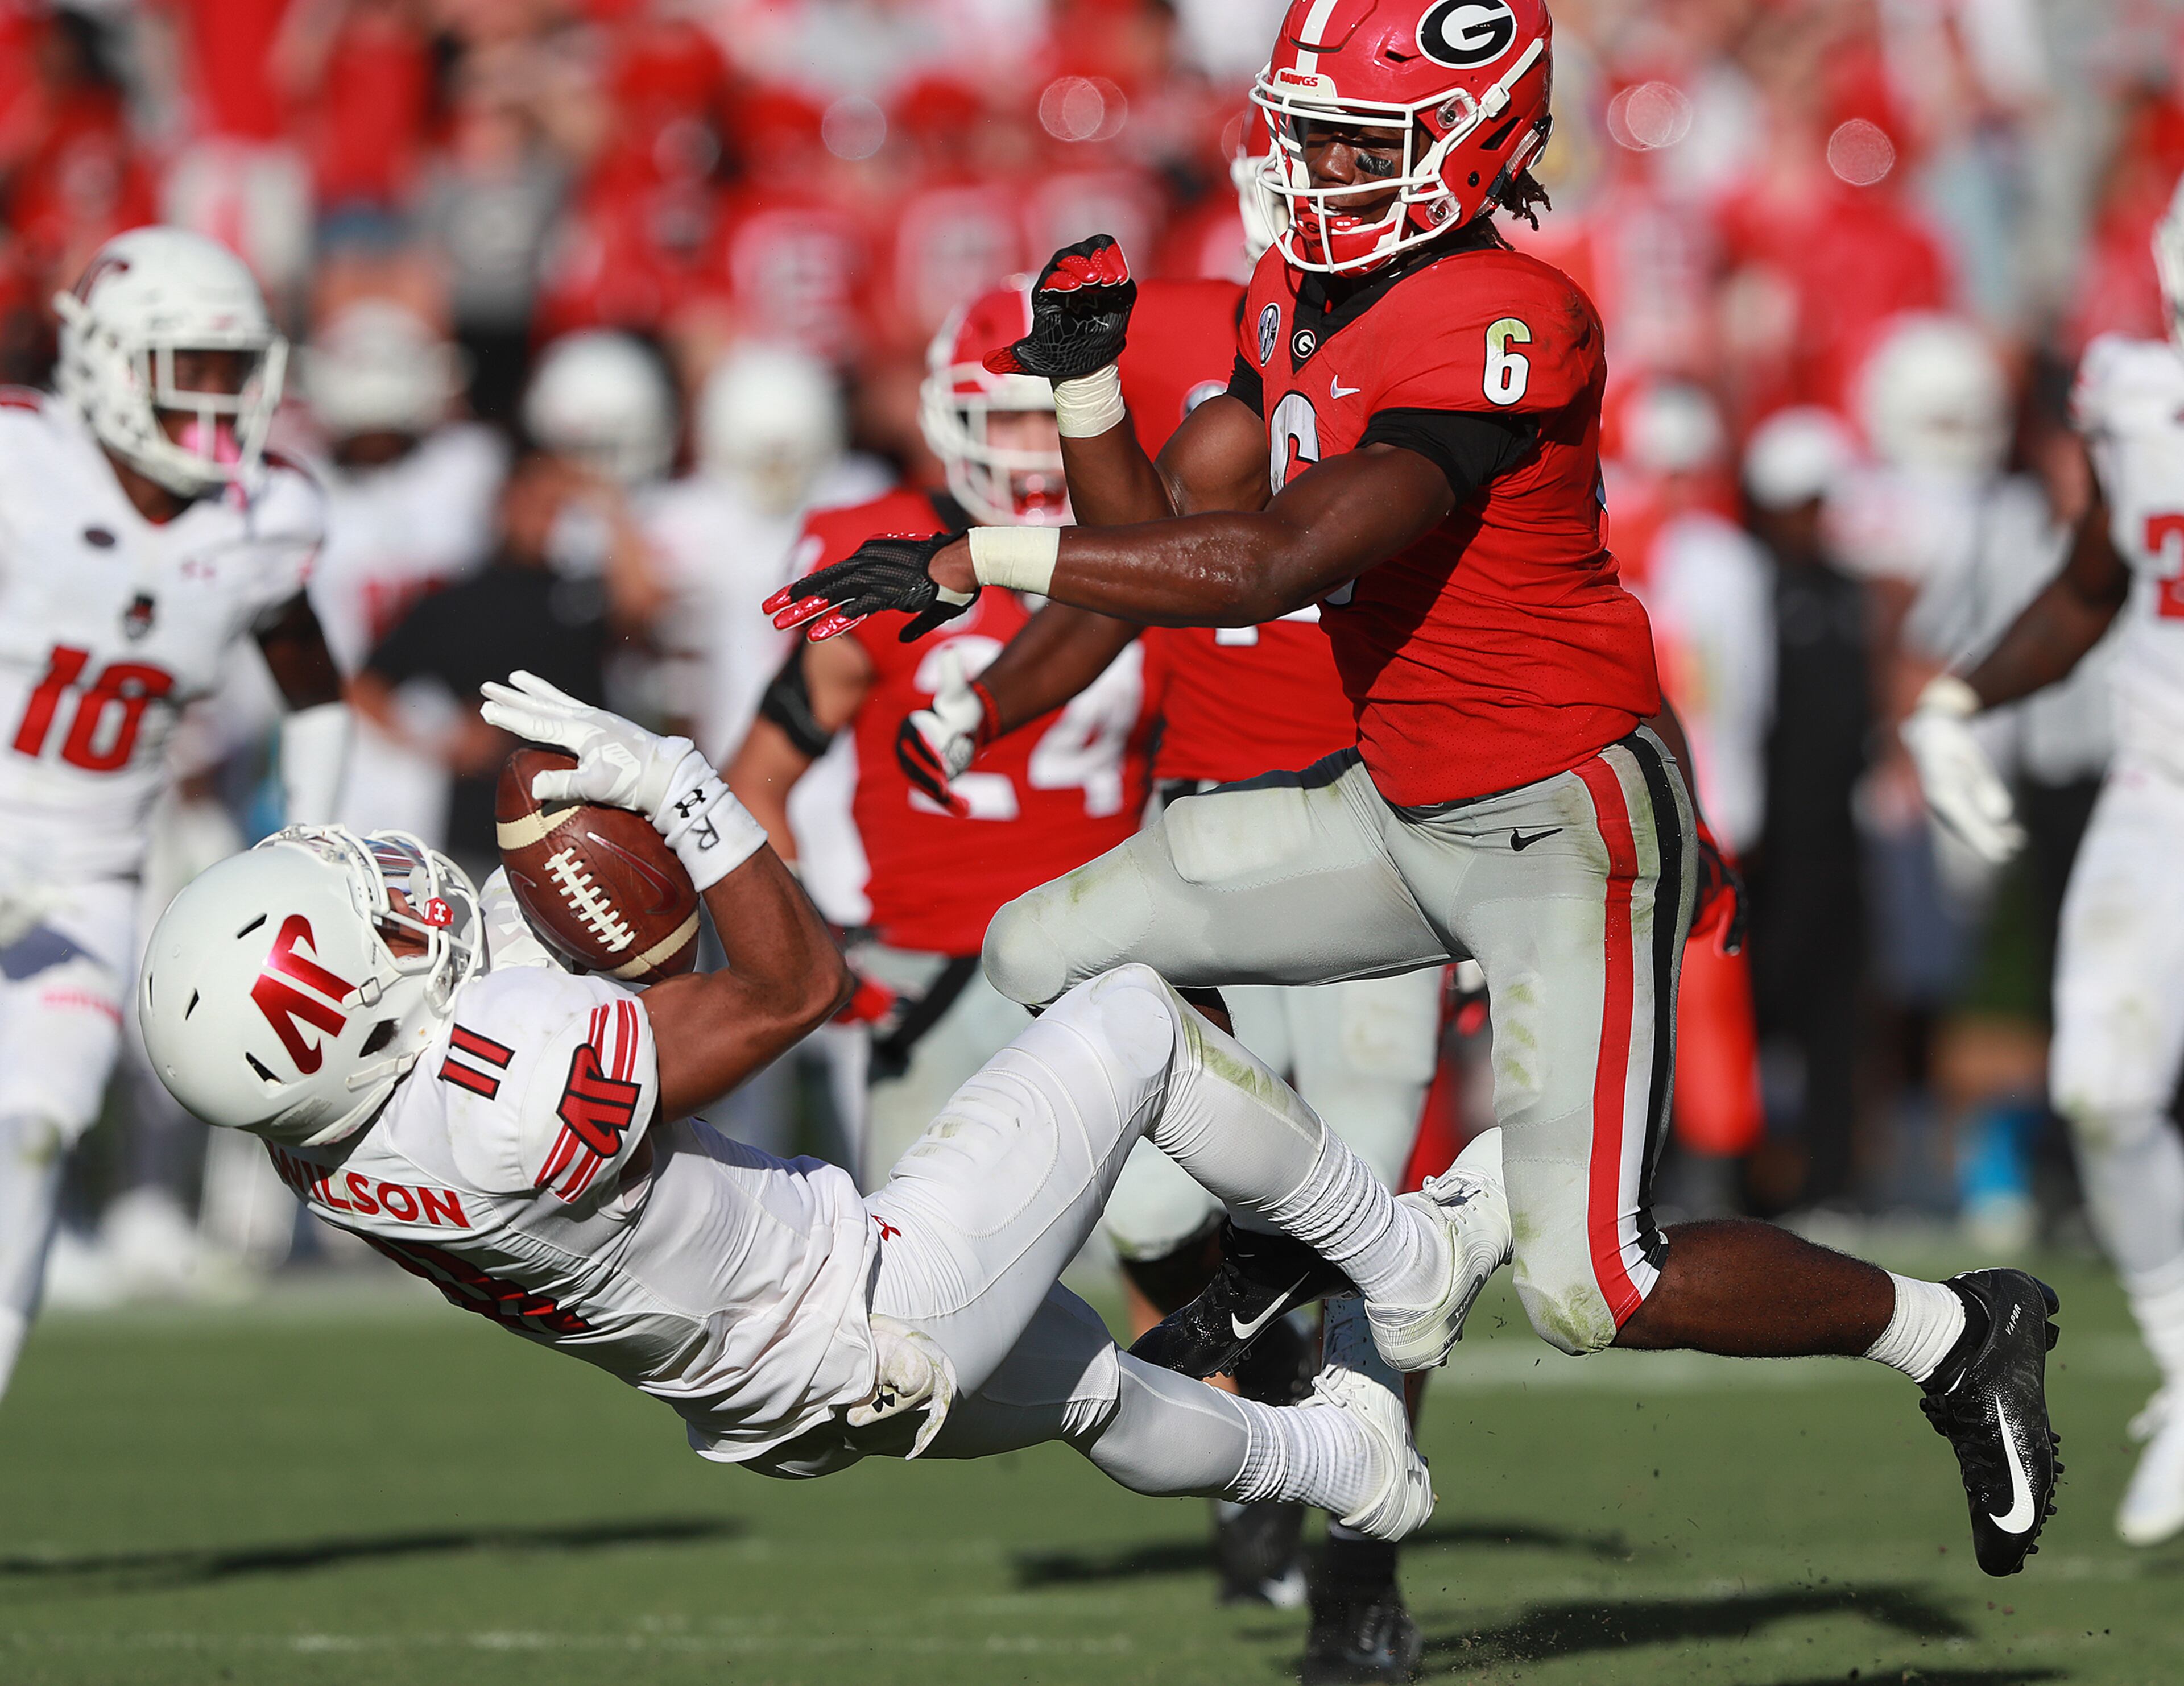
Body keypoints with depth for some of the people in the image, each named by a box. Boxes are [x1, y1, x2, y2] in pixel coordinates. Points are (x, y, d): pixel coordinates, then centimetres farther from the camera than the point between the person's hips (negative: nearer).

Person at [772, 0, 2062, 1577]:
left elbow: (1271, 566, -32)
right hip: (1405, 808, 9)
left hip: (1571, 822, -9)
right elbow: (1161, 535, 8)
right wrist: (1084, 383, -9)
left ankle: (1958, 1333, 10)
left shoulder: (1500, 326, -24)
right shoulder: (1298, 303, 5)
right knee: (1048, 954, 6)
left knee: (1589, 1294, -13)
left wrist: (975, 559, -32)